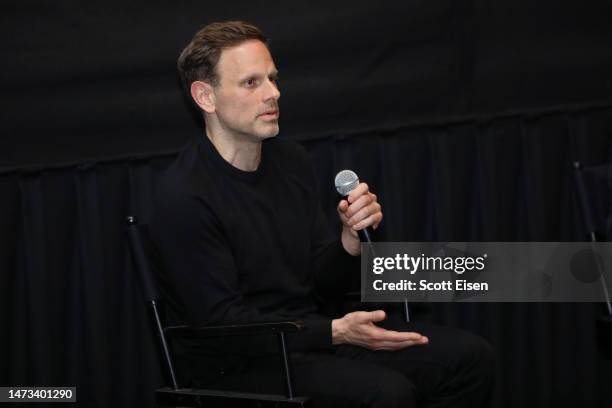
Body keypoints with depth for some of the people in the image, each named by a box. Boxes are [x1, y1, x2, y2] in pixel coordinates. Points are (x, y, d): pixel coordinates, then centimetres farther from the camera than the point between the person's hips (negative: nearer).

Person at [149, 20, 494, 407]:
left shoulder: (292, 160, 6)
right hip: (238, 362, -7)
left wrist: (352, 237, -12)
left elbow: (321, 288, 9)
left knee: (470, 357, -7)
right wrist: (335, 332, -23)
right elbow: (223, 323, -17)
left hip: (308, 335, 7)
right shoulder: (184, 196, -17)